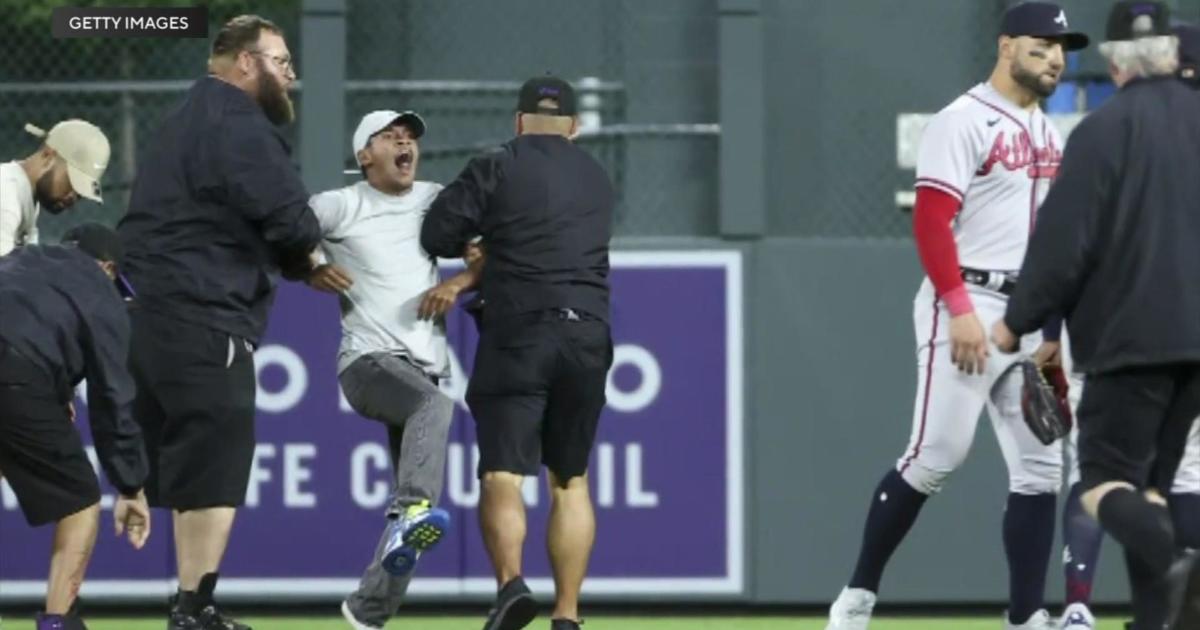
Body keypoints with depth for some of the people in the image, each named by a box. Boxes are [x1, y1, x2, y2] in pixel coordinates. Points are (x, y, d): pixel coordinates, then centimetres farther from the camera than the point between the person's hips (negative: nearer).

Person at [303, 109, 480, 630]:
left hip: (426, 367, 5)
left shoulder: (437, 202, 15)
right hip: (368, 360, -5)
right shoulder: (339, 206, 4)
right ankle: (413, 509, -55)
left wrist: (458, 283, -5)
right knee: (434, 405, -37)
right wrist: (310, 271, -14)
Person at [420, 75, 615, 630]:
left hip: (518, 336, -4)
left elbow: (437, 236, -1)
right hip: (588, 337, 4)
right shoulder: (597, 179, 16)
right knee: (570, 480, 13)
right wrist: (471, 279, 20)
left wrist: (474, 251, 21)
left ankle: (510, 582, -32)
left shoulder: (498, 168, -1)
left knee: (502, 476, -7)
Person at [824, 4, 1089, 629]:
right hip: (967, 305, -8)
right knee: (936, 456, -10)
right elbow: (930, 221, -16)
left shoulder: (1047, 133, 17)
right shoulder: (964, 122, -9)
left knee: (1041, 467, 3)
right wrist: (962, 311, -22)